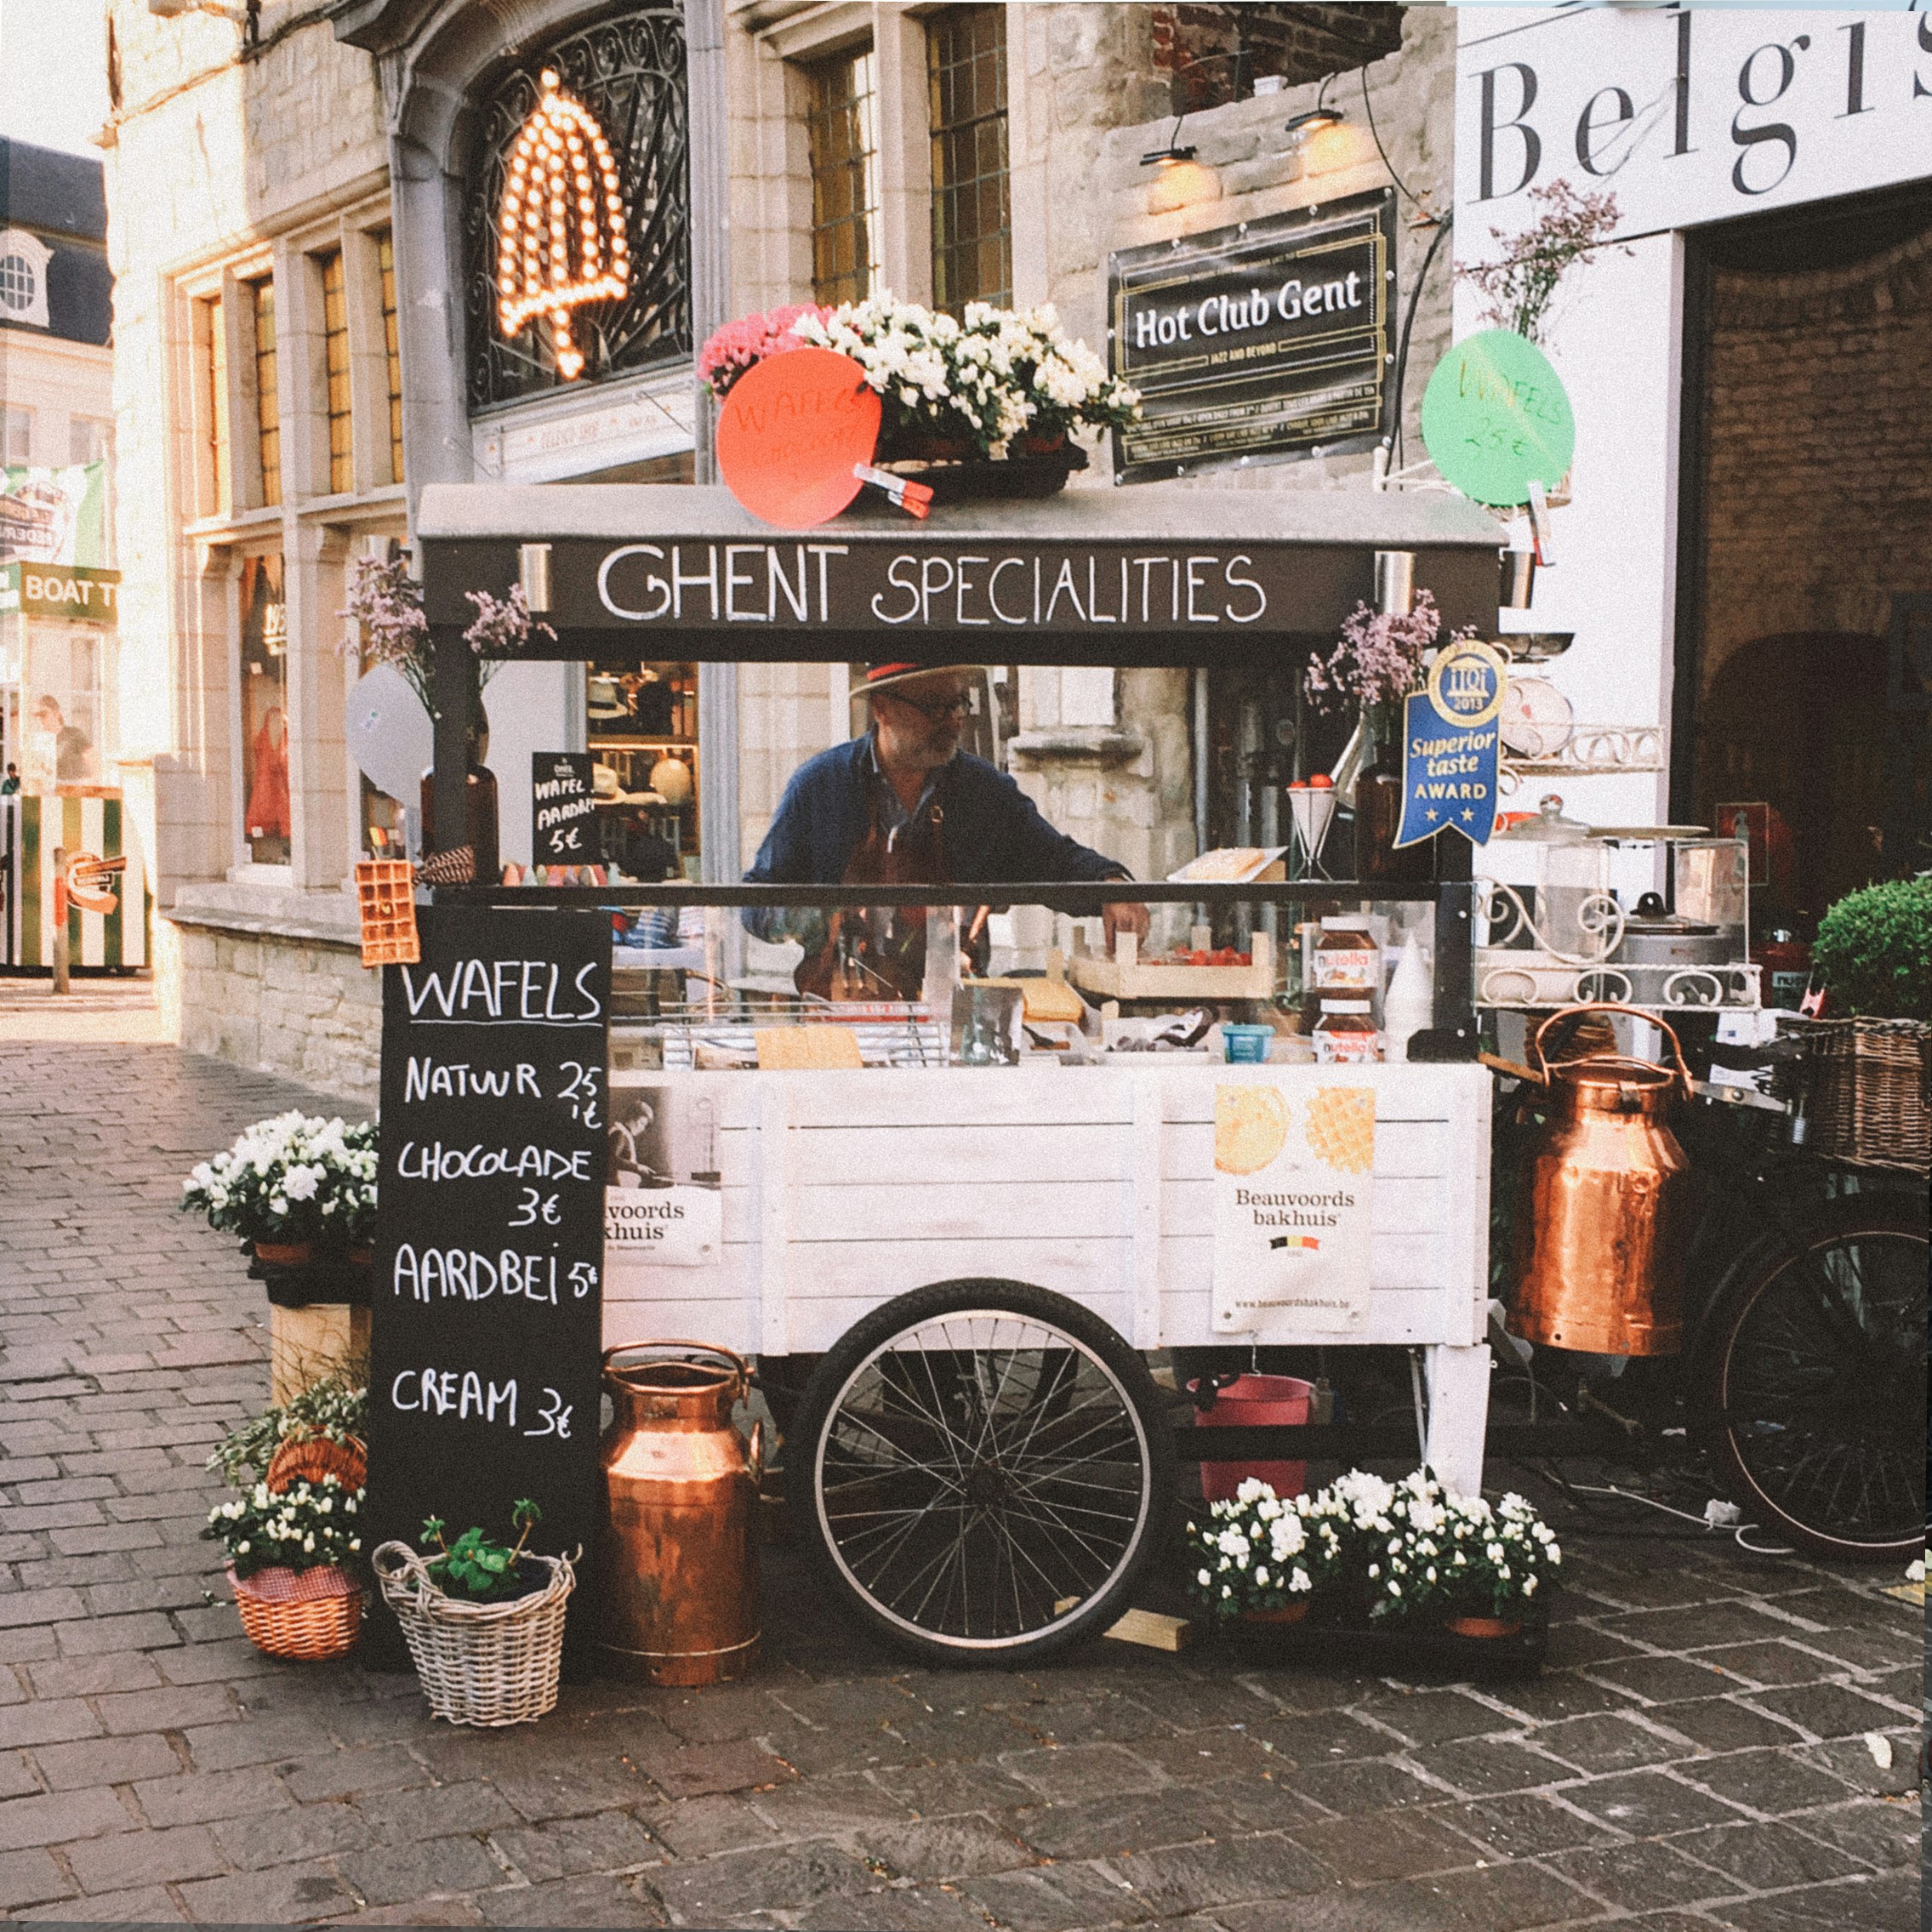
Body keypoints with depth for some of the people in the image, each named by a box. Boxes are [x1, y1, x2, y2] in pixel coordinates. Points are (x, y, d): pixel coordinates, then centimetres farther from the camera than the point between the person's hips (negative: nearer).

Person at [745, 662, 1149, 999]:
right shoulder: (820, 784, 4)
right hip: (836, 1011, -1)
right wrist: (820, 922, -12)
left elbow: (1059, 860, 12)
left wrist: (1109, 885, -10)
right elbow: (757, 900, 8)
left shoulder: (986, 790, 8)